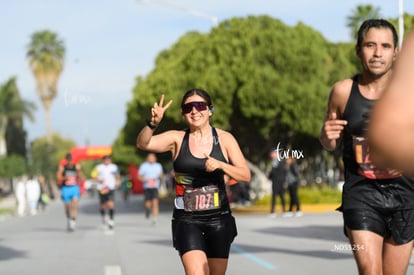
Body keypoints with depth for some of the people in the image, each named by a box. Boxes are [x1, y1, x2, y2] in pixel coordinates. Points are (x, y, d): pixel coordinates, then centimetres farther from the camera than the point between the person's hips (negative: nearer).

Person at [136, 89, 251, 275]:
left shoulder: (224, 139, 2)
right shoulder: (177, 139, 0)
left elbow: (245, 175, -1)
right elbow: (142, 144, -13)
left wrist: (220, 165, -18)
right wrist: (153, 123, -32)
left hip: (218, 218, 2)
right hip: (186, 219, -2)